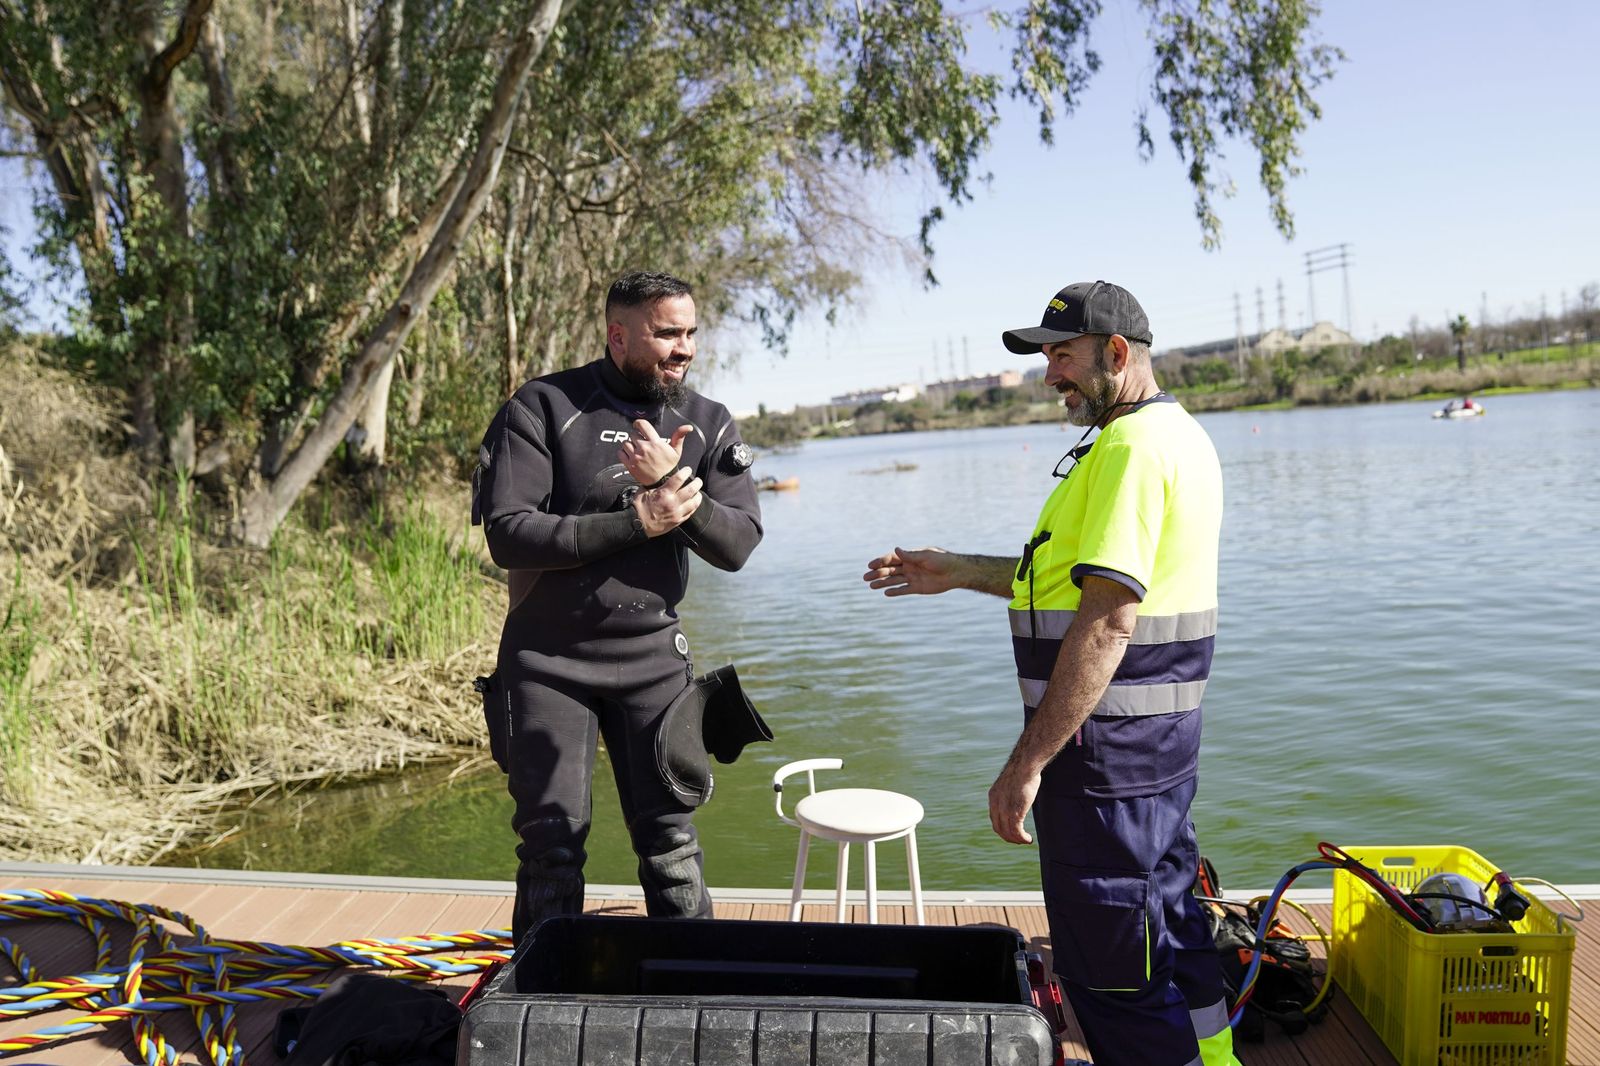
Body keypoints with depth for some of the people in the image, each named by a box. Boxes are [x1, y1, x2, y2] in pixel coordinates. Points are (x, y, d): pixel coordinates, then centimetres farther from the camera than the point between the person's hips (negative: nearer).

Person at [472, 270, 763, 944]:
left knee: (670, 837, 6)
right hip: (548, 657, -2)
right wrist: (636, 521, -20)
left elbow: (737, 544, -5)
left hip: (652, 655, 2)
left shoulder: (709, 425, 3)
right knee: (552, 844, 4)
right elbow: (507, 534, -17)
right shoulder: (542, 408, -8)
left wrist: (674, 486, -22)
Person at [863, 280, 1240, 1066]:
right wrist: (963, 572, 16)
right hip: (1160, 735, 11)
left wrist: (1030, 758, -24)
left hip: (1107, 740, -10)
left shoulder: (1131, 446, -18)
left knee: (1109, 961, 2)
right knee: (1167, 924, 23)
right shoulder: (1177, 435, 16)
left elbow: (1108, 620, -26)